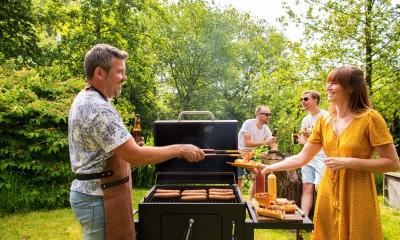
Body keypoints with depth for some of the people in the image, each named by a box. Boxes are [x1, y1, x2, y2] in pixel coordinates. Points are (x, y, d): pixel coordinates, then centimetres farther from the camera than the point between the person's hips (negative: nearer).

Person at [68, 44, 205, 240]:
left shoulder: (84, 100, 9)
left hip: (90, 191, 10)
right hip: (100, 197, -10)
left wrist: (129, 145, 12)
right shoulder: (98, 109, -24)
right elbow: (135, 156, -26)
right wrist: (180, 150, -18)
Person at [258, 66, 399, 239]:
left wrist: (348, 162, -19)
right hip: (327, 197, 5)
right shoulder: (324, 122, 5)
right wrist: (269, 168, 0)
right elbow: (301, 158, 7)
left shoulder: (369, 118, -10)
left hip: (357, 199, -5)